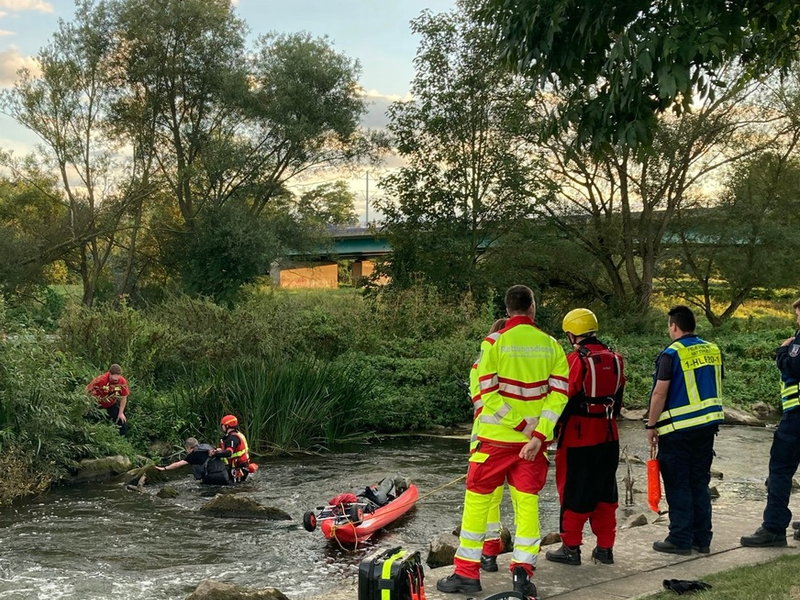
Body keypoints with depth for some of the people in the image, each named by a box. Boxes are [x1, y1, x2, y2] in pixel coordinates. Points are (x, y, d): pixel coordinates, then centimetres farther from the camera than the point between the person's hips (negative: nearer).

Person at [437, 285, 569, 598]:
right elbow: (559, 393, -4)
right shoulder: (551, 345, 2)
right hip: (534, 439, 3)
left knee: (478, 498, 6)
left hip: (497, 437, -3)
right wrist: (537, 435, -9)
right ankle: (523, 570, 5)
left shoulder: (494, 342, -7)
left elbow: (488, 392, -13)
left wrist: (522, 425, -10)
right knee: (527, 501, 10)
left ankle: (467, 572, 10)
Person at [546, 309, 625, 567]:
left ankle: (570, 548, 10)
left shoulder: (575, 360, -16)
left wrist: (552, 429, -4)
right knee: (605, 491, 14)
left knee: (574, 492, 3)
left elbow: (565, 399, -16)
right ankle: (605, 548, 19)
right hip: (608, 436, 6)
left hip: (579, 438, -6)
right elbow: (618, 397, 13)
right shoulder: (614, 359, 5)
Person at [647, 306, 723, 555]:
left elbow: (660, 394, -15)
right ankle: (702, 539, 17)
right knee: (700, 483, 13)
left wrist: (651, 426, -7)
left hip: (677, 429, -6)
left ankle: (680, 540, 5)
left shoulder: (672, 354, -12)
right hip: (707, 426, 6)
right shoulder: (712, 350, 8)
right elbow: (717, 388, 15)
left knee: (678, 485, 2)